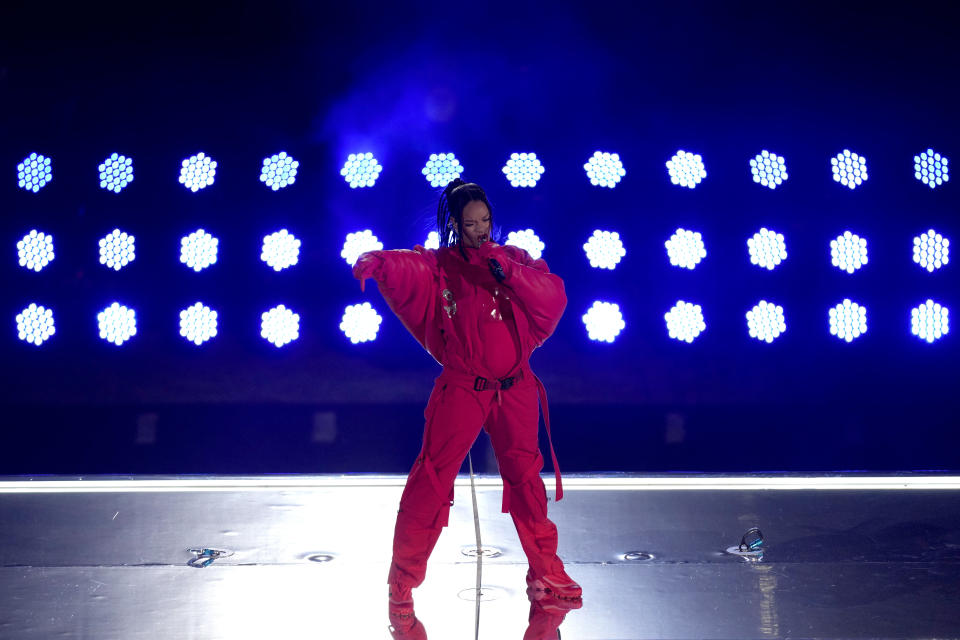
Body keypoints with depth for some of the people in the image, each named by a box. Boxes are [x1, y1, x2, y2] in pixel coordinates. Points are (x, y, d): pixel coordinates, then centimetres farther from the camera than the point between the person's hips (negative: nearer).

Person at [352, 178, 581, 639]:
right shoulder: (436, 266, 0)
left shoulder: (514, 259, 7)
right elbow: (400, 267, -20)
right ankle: (403, 581, 8)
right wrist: (374, 263, -42)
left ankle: (546, 571, 28)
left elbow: (553, 299, -6)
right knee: (432, 478, -6)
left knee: (526, 478, 11)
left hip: (515, 390, 3)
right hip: (461, 389, -2)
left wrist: (506, 270, -16)